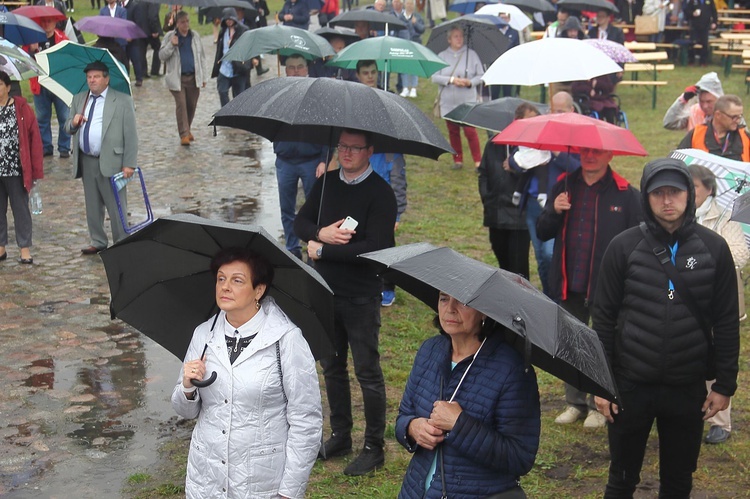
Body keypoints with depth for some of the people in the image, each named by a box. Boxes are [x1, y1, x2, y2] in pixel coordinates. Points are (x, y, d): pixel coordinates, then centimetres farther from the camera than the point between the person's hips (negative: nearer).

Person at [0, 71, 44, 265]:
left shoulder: (21, 108, -4)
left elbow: (34, 138, -4)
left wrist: (35, 171, -7)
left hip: (16, 170, -3)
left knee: (20, 210, 5)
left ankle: (25, 249, 12)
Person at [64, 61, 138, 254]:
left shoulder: (122, 101, -2)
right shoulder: (78, 99, 14)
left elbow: (131, 134, -5)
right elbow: (68, 129, 19)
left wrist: (129, 164, -11)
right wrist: (73, 123, -6)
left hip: (111, 162, -5)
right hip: (86, 162, 5)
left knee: (116, 207, -1)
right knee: (92, 206, 14)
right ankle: (98, 242, 26)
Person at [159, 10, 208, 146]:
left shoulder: (195, 36, 10)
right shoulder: (169, 37, 1)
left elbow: (201, 57, 15)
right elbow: (161, 55, -1)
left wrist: (203, 77, 12)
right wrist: (171, 45, -17)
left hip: (193, 77, 3)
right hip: (177, 78, -3)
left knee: (192, 105, 9)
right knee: (181, 105, -9)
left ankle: (187, 129, 29)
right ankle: (184, 134, -6)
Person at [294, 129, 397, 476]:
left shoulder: (380, 193, -13)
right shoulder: (326, 183, 6)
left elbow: (375, 248, -22)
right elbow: (300, 222, 9)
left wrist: (321, 250, -17)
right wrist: (321, 233, -14)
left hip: (361, 297, -6)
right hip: (326, 291, 6)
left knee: (367, 372, 2)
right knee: (331, 367, 16)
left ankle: (374, 448, 15)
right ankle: (340, 437, 31)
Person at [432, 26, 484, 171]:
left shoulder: (471, 54, 1)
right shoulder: (442, 56, 3)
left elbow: (481, 76, 3)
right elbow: (434, 77, -4)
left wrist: (471, 82, -16)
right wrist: (451, 80, -16)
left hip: (468, 101, -2)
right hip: (448, 102, 2)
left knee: (470, 130, -8)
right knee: (453, 131, 9)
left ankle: (478, 161, 2)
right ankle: (457, 160, 22)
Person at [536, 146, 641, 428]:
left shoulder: (625, 194, -7)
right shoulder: (564, 186, 7)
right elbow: (542, 233, 8)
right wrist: (554, 211, -12)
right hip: (569, 286, 5)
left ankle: (599, 407, 21)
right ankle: (575, 402, 28)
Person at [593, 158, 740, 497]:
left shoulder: (714, 248, -3)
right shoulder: (624, 247, -5)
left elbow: (726, 322, 2)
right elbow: (604, 317, -2)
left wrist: (725, 384, 1)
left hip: (689, 388, 1)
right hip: (631, 386, -1)